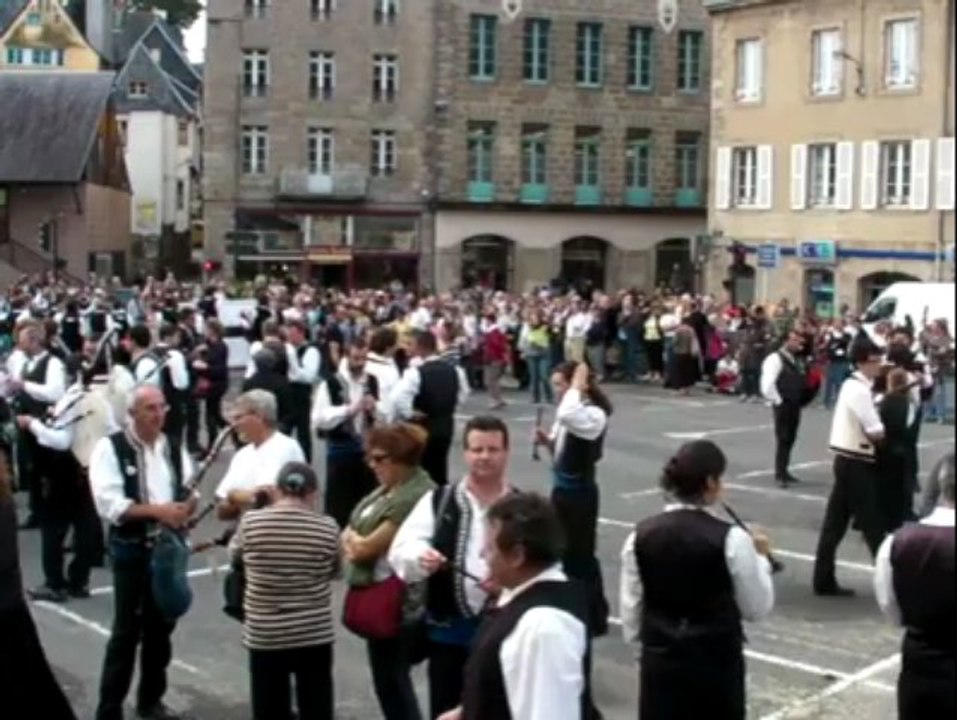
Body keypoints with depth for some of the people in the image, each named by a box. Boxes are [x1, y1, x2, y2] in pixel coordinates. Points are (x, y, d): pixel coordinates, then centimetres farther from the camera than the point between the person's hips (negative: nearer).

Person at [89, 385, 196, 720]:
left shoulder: (174, 449, 10)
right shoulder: (111, 448, -8)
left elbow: (191, 492, 9)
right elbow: (109, 504, -18)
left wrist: (184, 509, -14)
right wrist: (157, 511, -24)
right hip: (131, 549, -5)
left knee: (161, 627, 15)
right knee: (127, 631, -4)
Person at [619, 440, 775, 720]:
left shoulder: (641, 536, -4)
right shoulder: (730, 539, -15)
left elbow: (631, 612, 3)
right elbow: (756, 608, -5)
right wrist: (760, 558, 9)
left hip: (660, 660, 3)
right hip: (716, 660, -3)